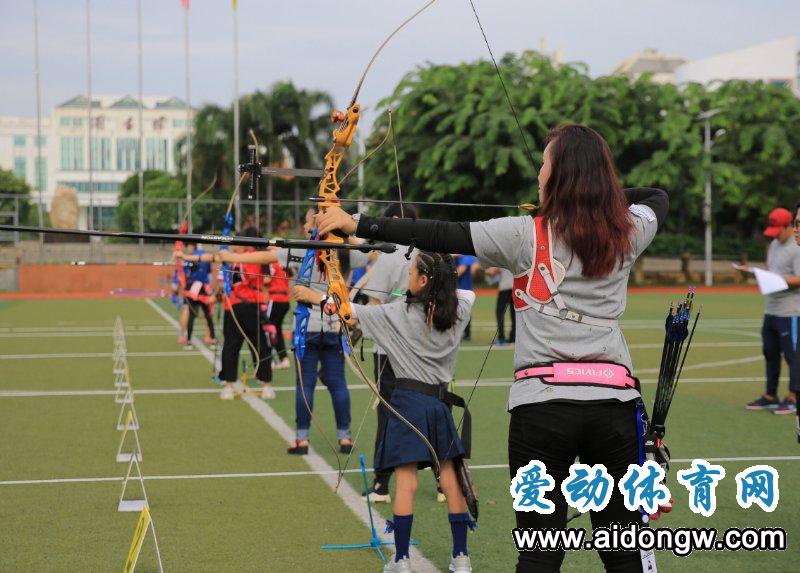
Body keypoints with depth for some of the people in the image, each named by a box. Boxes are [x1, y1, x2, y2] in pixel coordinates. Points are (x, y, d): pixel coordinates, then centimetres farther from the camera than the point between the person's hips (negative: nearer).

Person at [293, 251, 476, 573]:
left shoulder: (401, 313, -10)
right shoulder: (457, 312, 2)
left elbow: (351, 311, -6)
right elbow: (468, 293, 26)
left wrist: (313, 296, 4)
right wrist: (444, 288, 21)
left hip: (409, 401, -4)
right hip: (440, 402, 4)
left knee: (406, 482, -3)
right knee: (450, 479, 7)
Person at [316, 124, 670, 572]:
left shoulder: (528, 236, -5)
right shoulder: (627, 235, 6)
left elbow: (441, 237, -7)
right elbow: (658, 197, 29)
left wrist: (357, 225, -3)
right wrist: (600, 193, 25)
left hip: (543, 404, -3)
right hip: (615, 400, 3)